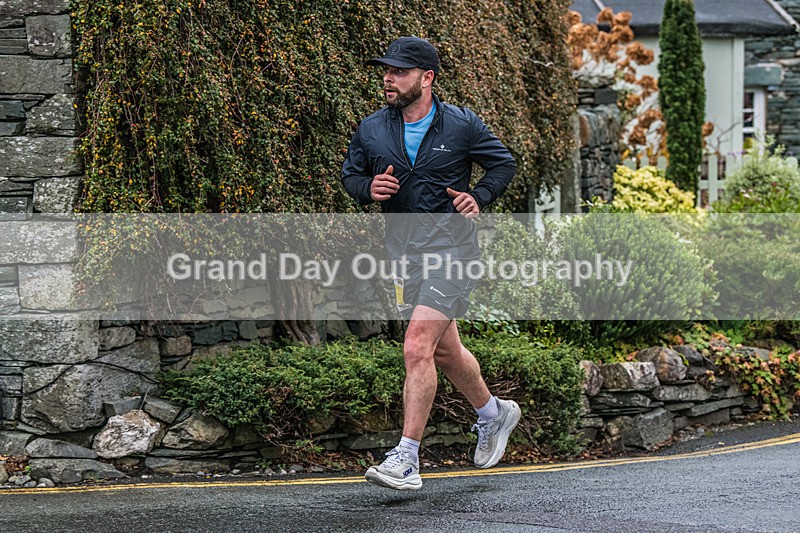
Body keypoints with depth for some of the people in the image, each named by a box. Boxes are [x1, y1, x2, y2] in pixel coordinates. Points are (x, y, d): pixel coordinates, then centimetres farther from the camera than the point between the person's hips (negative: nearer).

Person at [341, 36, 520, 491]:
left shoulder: (462, 125, -5)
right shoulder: (372, 130, 3)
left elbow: (504, 163, 8)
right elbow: (350, 175, 16)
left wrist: (480, 198, -8)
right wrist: (369, 189, -6)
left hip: (452, 246, -6)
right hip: (405, 251, 6)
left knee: (418, 348, -17)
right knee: (444, 351, 17)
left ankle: (407, 460, -16)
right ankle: (493, 413, 43)